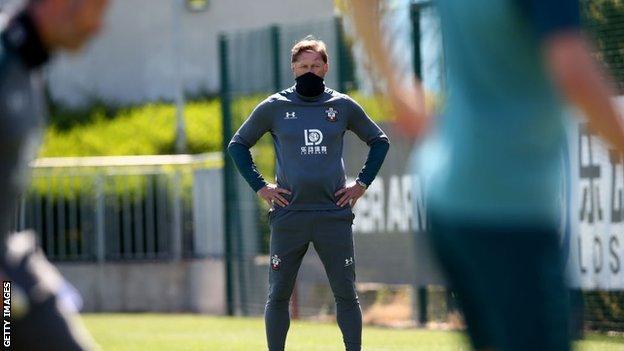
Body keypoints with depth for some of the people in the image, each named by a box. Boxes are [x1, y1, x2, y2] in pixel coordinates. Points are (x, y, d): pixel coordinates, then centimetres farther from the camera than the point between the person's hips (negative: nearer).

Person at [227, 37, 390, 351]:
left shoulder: (343, 106, 7)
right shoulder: (274, 107, 4)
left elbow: (379, 141, 18)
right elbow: (238, 144, 11)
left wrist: (362, 183, 7)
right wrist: (259, 186, 2)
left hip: (334, 215, 1)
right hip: (288, 216, 0)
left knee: (346, 294, 2)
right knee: (278, 295, 2)